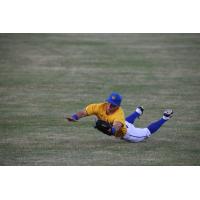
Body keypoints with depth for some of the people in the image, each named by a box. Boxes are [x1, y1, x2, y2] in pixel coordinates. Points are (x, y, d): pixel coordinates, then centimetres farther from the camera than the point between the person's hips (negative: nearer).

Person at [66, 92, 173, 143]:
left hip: (126, 133, -6)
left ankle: (165, 118, 31)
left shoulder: (119, 113, -45)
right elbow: (84, 112, -39)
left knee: (146, 132, 16)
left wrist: (111, 130, -86)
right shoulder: (100, 107, -33)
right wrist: (74, 117, -60)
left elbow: (117, 126, -63)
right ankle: (138, 112, 67)